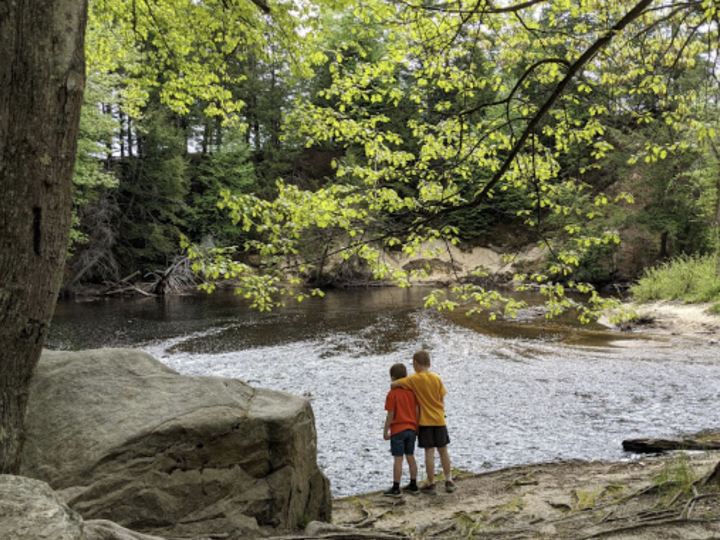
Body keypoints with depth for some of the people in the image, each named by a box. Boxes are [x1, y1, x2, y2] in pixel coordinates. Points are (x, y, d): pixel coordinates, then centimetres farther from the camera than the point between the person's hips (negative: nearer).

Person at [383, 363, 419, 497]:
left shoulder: (392, 393, -12)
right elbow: (417, 410, 5)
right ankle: (413, 485, 20)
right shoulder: (412, 391, 3)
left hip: (398, 430, -6)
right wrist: (416, 427, 16)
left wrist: (385, 431, -3)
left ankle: (396, 488, 1)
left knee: (398, 459, -3)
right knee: (410, 457, 14)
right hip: (411, 429, 6)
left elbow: (390, 415, -12)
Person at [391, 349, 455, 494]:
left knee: (429, 452, 0)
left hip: (425, 421, -3)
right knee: (443, 450, 13)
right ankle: (449, 481, 18)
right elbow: (442, 400, 4)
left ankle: (431, 484, 6)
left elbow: (393, 384, -16)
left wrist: (397, 386, 6)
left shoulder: (414, 379, -10)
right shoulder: (437, 378, 1)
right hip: (439, 420, 3)